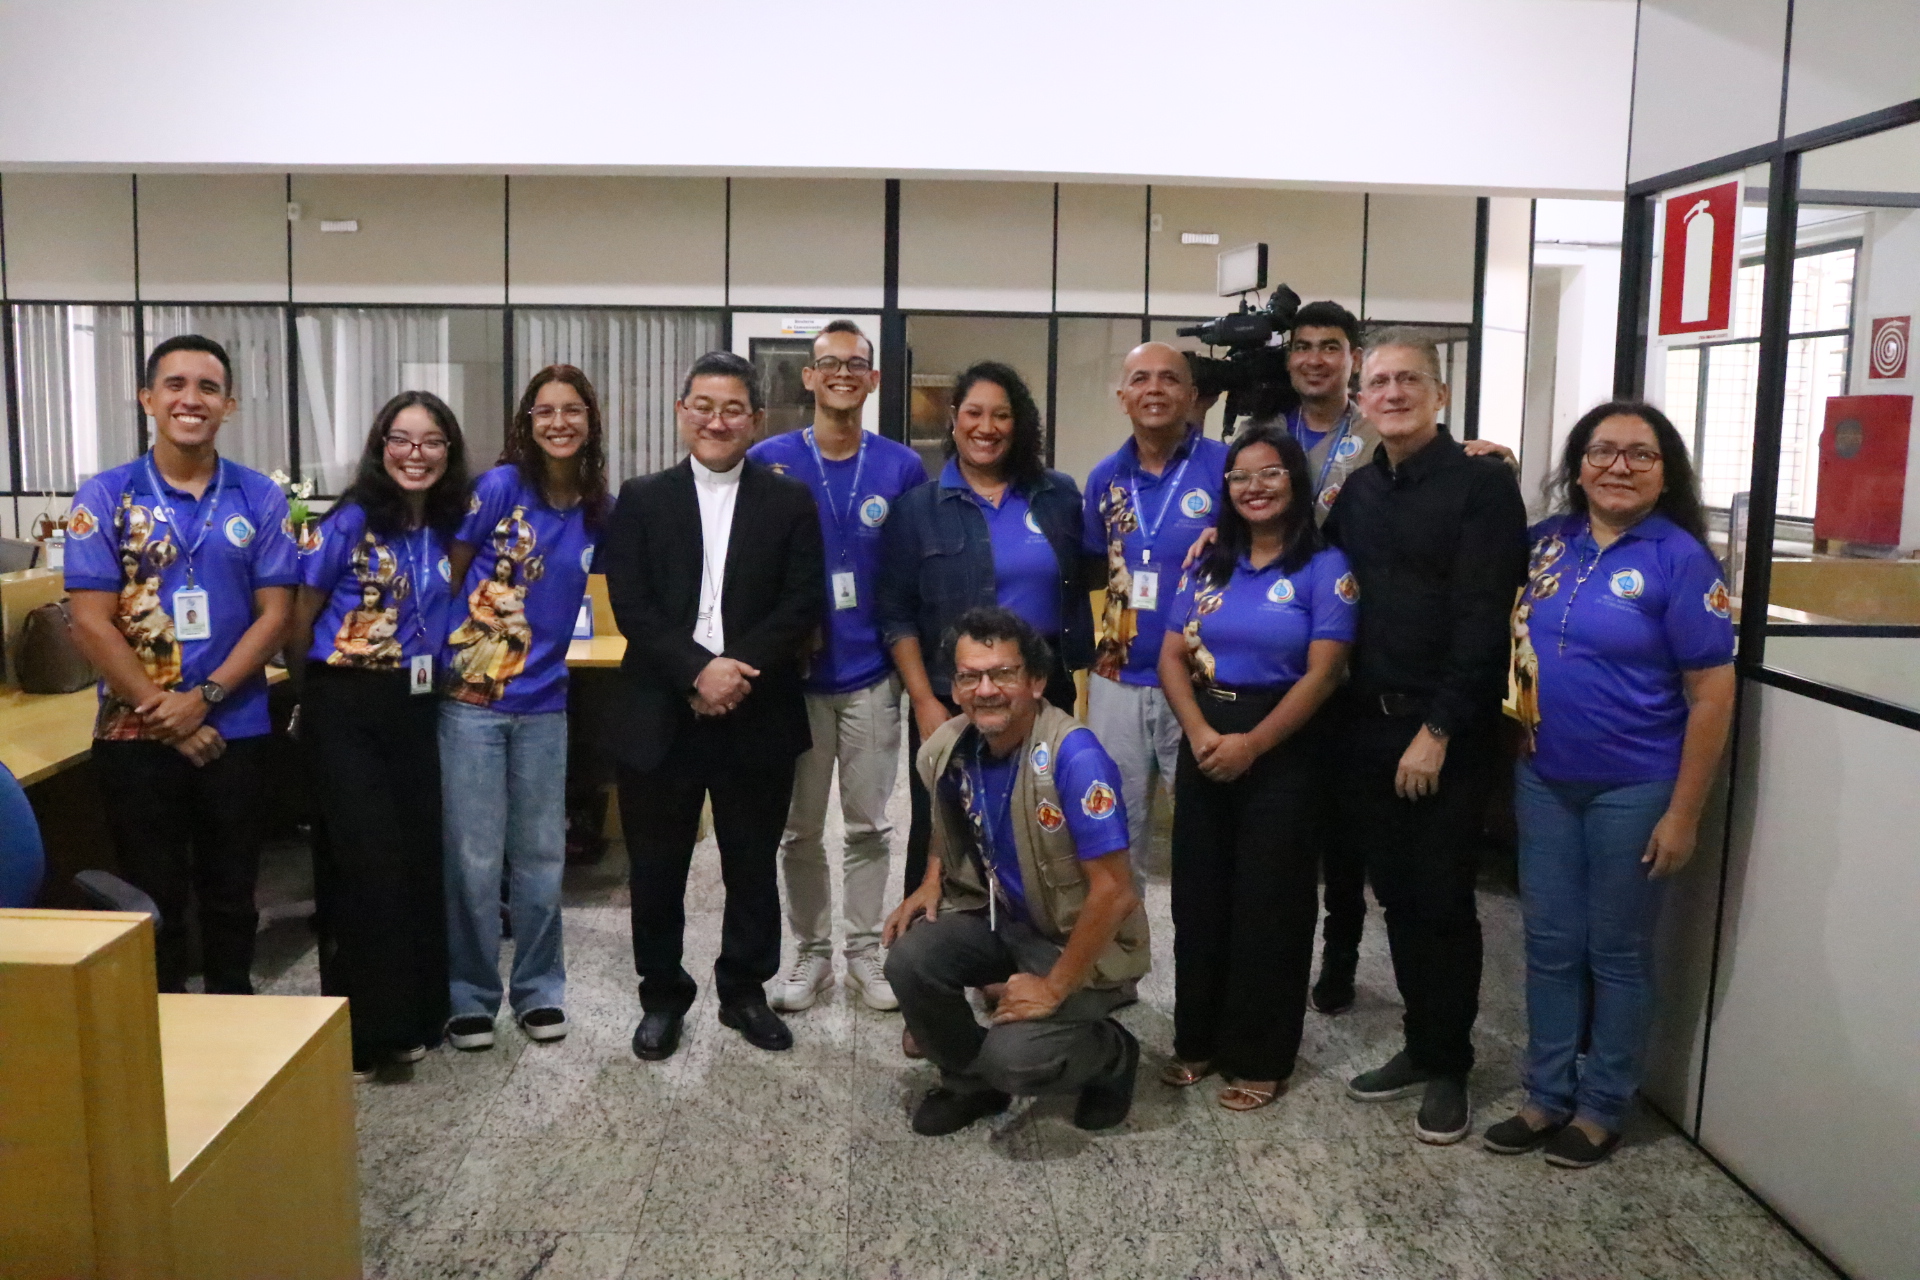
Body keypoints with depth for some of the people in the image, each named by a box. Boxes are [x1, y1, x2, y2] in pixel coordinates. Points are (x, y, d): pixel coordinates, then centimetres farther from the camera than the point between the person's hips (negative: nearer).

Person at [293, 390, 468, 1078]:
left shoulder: (449, 525, 5)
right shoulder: (351, 519, -10)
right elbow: (301, 616, -3)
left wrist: (427, 670, 11)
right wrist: (321, 687, 8)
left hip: (415, 707, 5)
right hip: (347, 709, -5)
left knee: (419, 858, 7)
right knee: (369, 862, -5)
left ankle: (415, 1014, 20)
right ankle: (361, 1028, 7)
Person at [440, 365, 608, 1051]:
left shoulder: (599, 511, 3)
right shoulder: (498, 487, -7)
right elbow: (447, 576, -2)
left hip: (544, 703, 3)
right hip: (470, 696, -3)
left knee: (541, 854, 11)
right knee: (475, 858, 2)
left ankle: (539, 990, 26)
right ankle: (471, 996, 19)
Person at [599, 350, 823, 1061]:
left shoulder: (791, 501, 4)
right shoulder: (641, 500, 5)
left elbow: (802, 604, -4)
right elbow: (631, 607, -5)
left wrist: (739, 671, -16)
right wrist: (699, 672, -17)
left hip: (757, 715, 0)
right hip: (659, 716, 0)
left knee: (753, 866, 11)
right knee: (656, 868, 9)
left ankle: (744, 990, 29)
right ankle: (662, 995, 27)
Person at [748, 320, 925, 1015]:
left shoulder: (902, 467, 1)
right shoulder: (769, 461, -3)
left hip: (872, 675, 1)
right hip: (794, 672, -1)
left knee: (869, 824, 9)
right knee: (800, 828, 9)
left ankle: (865, 952, 23)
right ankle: (811, 953, 24)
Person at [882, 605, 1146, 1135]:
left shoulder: (1073, 756, -29)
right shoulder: (948, 751, -8)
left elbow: (1113, 892, -27)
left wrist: (1055, 987, -21)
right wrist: (932, 883, -2)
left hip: (1084, 940, -5)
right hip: (999, 917, 6)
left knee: (1014, 1057, -24)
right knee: (911, 961, -20)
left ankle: (1113, 1055, 10)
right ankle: (970, 1081, 9)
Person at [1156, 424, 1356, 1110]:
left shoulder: (1324, 567, -5)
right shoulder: (1209, 563, 10)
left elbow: (1322, 673, -11)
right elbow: (1172, 656, 5)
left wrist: (1251, 744, -16)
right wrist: (1200, 733, -11)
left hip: (1282, 751, -4)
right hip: (1204, 744, 5)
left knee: (1269, 902, 2)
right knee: (1198, 894, 9)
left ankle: (1260, 1058, 15)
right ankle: (1198, 1039, 24)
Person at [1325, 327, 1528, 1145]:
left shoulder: (1484, 483, -8)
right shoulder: (1355, 492, 12)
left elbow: (1483, 619, -14)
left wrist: (1438, 730, -17)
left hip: (1448, 731, -5)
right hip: (1369, 724, 6)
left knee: (1442, 902, 2)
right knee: (1397, 895, 12)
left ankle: (1448, 1068, 17)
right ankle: (1420, 1046, 26)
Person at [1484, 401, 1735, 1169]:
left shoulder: (1678, 558, -11)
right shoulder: (1545, 542, 3)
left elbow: (1712, 692, -11)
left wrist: (1682, 813, -13)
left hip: (1633, 790, -4)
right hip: (1544, 781, 5)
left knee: (1616, 953, 10)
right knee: (1549, 946, 13)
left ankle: (1603, 1107, 25)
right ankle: (1548, 1095, 27)